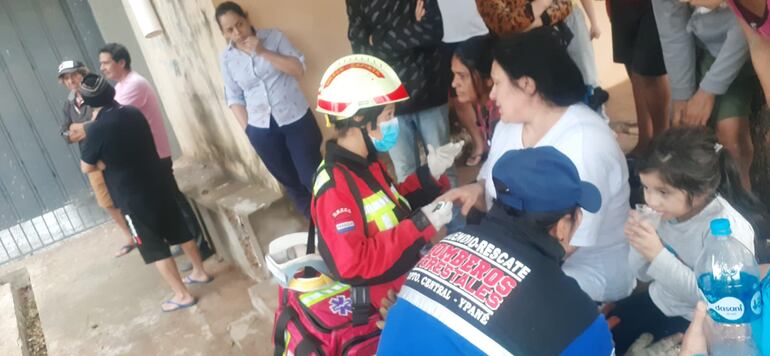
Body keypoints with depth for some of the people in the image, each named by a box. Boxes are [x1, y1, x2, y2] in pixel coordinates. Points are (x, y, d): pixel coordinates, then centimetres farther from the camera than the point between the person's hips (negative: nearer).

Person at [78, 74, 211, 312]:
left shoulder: (97, 129, -17)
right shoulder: (134, 113, 1)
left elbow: (87, 167, -7)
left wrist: (104, 162, 7)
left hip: (133, 197, -6)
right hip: (159, 185, 6)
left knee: (154, 247, 3)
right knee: (180, 230, 18)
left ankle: (182, 295, 8)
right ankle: (200, 272, 33)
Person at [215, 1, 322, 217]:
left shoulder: (274, 37, -4)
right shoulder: (226, 59, 1)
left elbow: (299, 69, -12)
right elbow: (234, 98, 5)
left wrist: (263, 52, -18)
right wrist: (247, 129, -2)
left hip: (296, 119, -2)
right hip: (261, 130, 3)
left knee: (313, 177, 0)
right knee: (289, 181, 13)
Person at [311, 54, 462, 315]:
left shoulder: (365, 164, 2)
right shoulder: (334, 188, -27)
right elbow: (351, 265, -33)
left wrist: (430, 173, 0)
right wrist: (419, 226, -31)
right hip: (382, 304, -8)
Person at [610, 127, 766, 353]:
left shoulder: (728, 227, -25)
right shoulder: (672, 211, -6)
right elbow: (645, 274, 4)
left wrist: (658, 255, -31)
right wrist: (640, 246, -17)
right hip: (659, 301, 6)